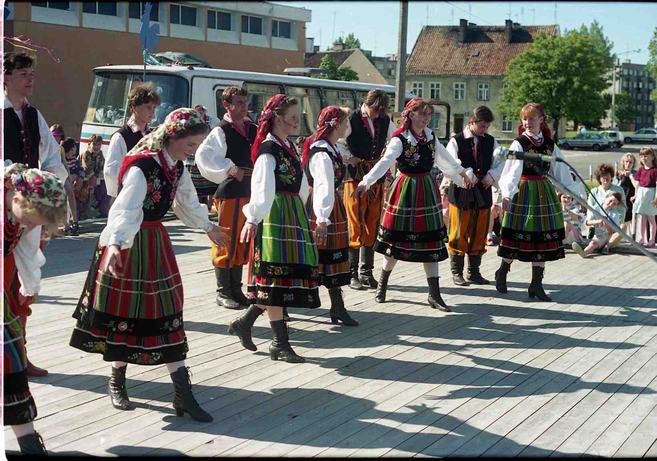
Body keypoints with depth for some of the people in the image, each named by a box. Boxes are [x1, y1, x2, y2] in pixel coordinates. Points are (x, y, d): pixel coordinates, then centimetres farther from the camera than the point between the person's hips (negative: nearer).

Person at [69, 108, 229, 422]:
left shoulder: (177, 167, 4)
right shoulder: (141, 166, -21)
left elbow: (187, 202, 22)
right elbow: (127, 210, -32)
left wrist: (208, 227, 35)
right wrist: (116, 247, -46)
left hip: (155, 242, 7)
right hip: (127, 244, -7)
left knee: (167, 314, 4)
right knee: (123, 313, 5)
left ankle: (182, 394, 4)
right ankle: (116, 383, 24)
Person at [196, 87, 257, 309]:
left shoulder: (252, 129, 13)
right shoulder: (221, 131, -8)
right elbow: (204, 155, -20)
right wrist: (230, 169, -19)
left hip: (251, 190, 7)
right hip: (231, 191, -7)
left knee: (243, 242, 13)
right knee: (227, 242, -2)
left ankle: (235, 289, 23)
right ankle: (223, 292, 8)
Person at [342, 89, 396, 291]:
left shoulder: (385, 121, 9)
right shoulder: (352, 120, -8)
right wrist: (350, 159, -14)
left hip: (376, 178, 5)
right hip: (355, 177, -5)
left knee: (372, 227, 9)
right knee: (355, 227, -5)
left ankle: (366, 272, 17)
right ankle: (352, 274, 2)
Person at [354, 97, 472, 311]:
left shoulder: (430, 137, 8)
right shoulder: (400, 139, -12)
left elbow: (444, 159, 25)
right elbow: (385, 161, -28)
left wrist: (461, 174, 39)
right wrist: (366, 181, -43)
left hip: (427, 190, 6)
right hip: (406, 189, -5)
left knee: (431, 241, 3)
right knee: (397, 238, 2)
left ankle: (434, 294, 7)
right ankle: (382, 285, 24)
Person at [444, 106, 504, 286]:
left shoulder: (490, 141, 9)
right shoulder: (456, 141, -4)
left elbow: (500, 161, 10)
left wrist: (492, 176, -7)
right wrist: (468, 175, -18)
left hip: (483, 192, 4)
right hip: (461, 192, -4)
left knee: (479, 234, 9)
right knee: (459, 234, 0)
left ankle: (474, 272, 20)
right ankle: (457, 272, 12)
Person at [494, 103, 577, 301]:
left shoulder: (550, 145, 8)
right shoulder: (519, 143, -6)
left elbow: (561, 171, 11)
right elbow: (512, 171, -15)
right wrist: (507, 194, -26)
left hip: (544, 192, 5)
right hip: (523, 192, -5)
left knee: (543, 237, 4)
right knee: (518, 234, -1)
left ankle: (536, 283, 10)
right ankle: (502, 272, 22)